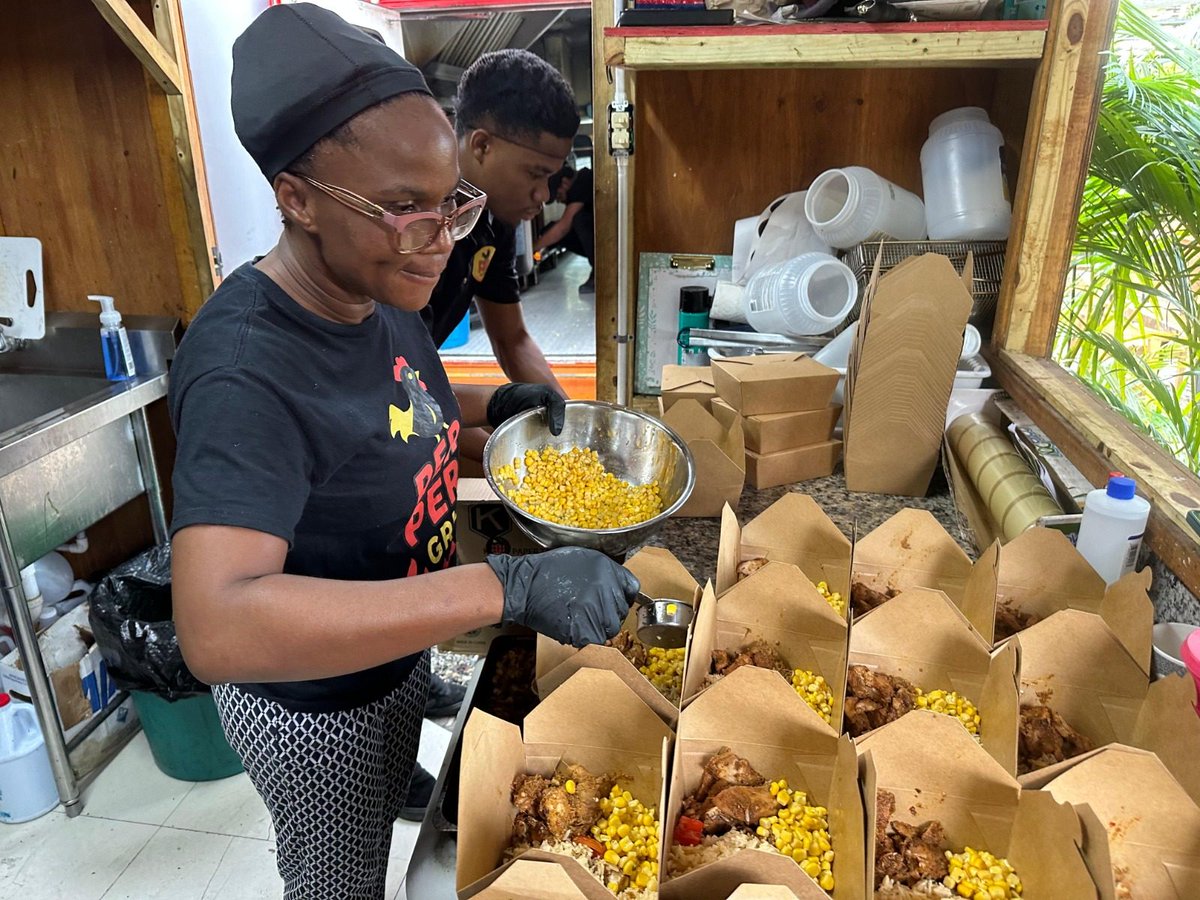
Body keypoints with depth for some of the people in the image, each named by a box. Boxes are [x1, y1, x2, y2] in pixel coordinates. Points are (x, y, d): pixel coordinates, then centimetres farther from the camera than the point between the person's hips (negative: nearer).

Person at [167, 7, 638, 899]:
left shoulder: (378, 294, -9)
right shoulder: (244, 370, -36)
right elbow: (217, 629, -46)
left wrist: (492, 404, -8)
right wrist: (509, 586, -50)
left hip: (397, 656, 8)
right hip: (311, 704, -7)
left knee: (392, 824, 34)